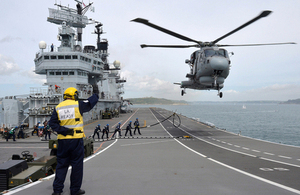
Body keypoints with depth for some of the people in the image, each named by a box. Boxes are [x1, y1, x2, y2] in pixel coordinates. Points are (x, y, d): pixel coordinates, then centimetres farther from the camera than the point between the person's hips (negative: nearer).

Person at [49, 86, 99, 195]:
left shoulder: (58, 107, 5)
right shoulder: (78, 105, -6)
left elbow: (52, 123, -1)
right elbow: (90, 103, 8)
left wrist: (63, 130, -7)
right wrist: (96, 94, 24)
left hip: (63, 140, 4)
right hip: (76, 139, -4)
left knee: (61, 164, 12)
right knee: (77, 165, 6)